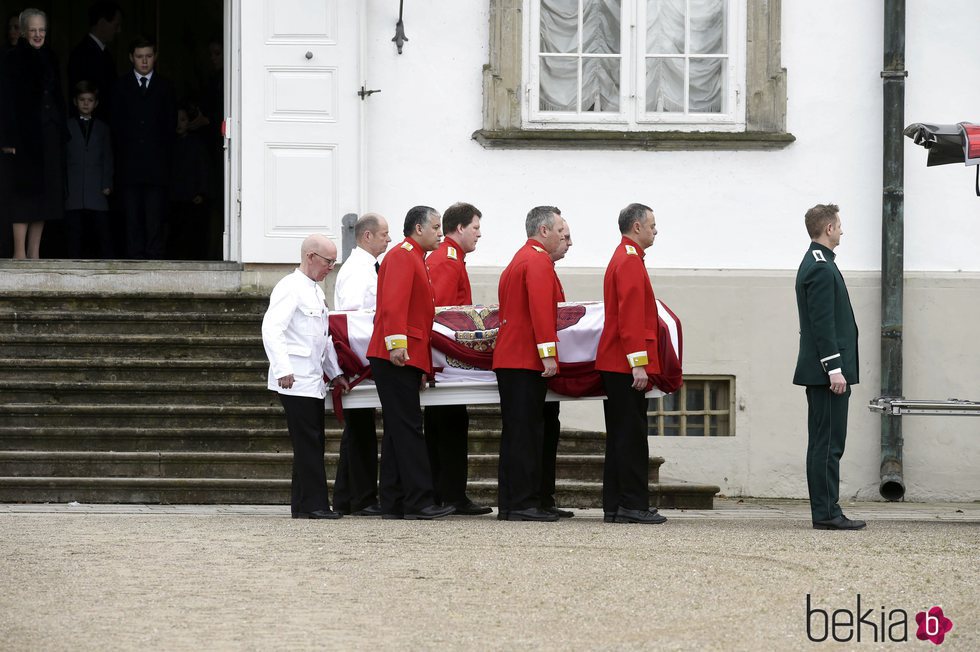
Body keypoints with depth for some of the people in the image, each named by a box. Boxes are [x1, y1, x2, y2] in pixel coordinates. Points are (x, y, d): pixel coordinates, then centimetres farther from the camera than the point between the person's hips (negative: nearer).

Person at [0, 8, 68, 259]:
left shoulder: (49, 58, 14)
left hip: (50, 135, 6)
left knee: (45, 193, 5)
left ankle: (34, 253, 8)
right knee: (25, 191, -8)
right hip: (26, 135, -6)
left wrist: (62, 132, 10)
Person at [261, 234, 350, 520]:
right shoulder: (291, 288, -10)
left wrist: (335, 373, 23)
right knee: (308, 443, -10)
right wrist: (283, 370, -27)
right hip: (295, 381, -9)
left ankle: (304, 504, 11)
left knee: (312, 443, 8)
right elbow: (271, 329, -20)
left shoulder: (315, 291, 20)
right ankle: (313, 504, -9)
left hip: (313, 381, 9)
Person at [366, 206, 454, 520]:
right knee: (408, 429, -10)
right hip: (398, 357, -10)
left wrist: (423, 365, 19)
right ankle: (419, 501, -12)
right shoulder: (402, 256, -8)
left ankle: (394, 503, 10)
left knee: (399, 431, 9)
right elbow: (393, 303, -19)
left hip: (407, 358, 10)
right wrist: (397, 344, -27)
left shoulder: (415, 259, 23)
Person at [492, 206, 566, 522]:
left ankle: (510, 503, 13)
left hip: (510, 359, 10)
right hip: (527, 359, -10)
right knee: (526, 433, -9)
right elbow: (541, 309, -22)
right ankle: (524, 504, -10)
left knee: (516, 433, 11)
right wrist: (548, 353, -25)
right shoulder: (538, 261, -11)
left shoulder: (520, 258, 21)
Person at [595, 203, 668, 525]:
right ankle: (633, 504, -7)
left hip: (613, 365, 10)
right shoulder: (630, 261, -13)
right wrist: (638, 363, -22)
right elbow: (631, 317, -20)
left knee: (620, 437, 10)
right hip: (626, 365, -10)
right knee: (632, 436, -8)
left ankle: (615, 506, 12)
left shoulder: (623, 258, 19)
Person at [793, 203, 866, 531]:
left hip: (820, 371, 11)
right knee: (828, 443, -9)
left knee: (825, 443, 10)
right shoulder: (821, 268, -14)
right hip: (826, 369, -11)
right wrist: (835, 369, -22)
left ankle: (825, 511, 12)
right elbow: (823, 323, -20)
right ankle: (826, 513, -9)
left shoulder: (815, 264, 18)